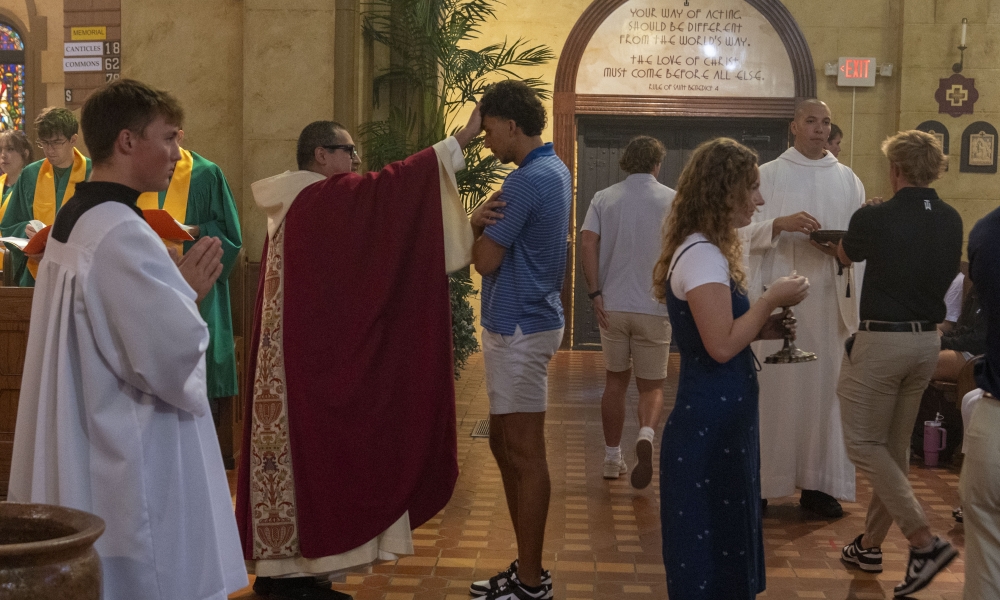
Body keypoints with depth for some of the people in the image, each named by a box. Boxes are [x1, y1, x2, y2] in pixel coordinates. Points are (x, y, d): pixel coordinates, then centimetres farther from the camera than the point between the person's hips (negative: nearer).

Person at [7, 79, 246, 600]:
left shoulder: (71, 221, 9)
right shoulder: (121, 234, -22)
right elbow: (173, 356, -25)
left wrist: (176, 286, 9)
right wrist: (190, 292, -8)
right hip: (135, 460, -10)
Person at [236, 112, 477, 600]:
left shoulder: (296, 203, 17)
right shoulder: (322, 198, -13)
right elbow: (394, 182, -18)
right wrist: (462, 138, -15)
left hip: (300, 350, 10)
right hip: (315, 355, -10)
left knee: (296, 449, 12)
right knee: (314, 451, -4)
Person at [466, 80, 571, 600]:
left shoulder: (527, 182, -19)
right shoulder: (554, 169, 13)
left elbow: (486, 260, -17)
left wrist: (477, 224, 1)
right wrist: (483, 223, -5)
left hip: (518, 328, -10)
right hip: (527, 320, 10)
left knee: (524, 454, -4)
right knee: (505, 445, 15)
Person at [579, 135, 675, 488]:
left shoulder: (603, 198, 4)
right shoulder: (673, 200, 0)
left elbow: (587, 242, -8)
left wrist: (595, 294, -7)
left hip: (612, 305, 2)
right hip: (655, 308, -2)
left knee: (616, 381, 16)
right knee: (652, 386, 7)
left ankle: (612, 458, 20)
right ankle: (646, 434, -23)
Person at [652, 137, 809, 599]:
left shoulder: (705, 251, 13)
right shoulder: (702, 256, -19)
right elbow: (720, 346, -24)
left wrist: (762, 328, 7)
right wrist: (772, 299, -15)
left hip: (716, 421, 10)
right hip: (710, 426, -10)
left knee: (724, 545, 19)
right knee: (710, 551, 2)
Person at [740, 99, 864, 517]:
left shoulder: (848, 180, 13)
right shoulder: (768, 176, 5)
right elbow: (744, 232, -1)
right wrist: (780, 224, -19)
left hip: (830, 300, 3)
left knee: (824, 387, 2)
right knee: (772, 386, -3)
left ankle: (818, 483, 9)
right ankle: (761, 480, 5)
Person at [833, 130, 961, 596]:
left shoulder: (875, 219, -15)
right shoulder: (951, 221, 2)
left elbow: (844, 256, 5)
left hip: (881, 341, -7)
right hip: (927, 339, 7)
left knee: (864, 443, 2)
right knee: (895, 447, 15)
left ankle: (924, 541, -9)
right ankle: (870, 545, 25)